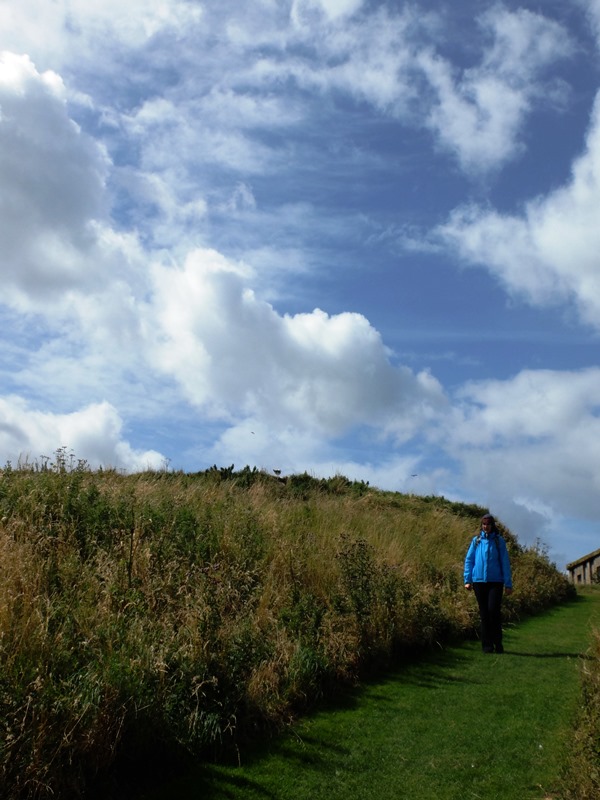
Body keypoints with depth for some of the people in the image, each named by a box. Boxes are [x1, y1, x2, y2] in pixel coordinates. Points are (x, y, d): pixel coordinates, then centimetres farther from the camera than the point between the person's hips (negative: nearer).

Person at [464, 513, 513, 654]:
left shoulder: (499, 541, 3)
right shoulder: (476, 540, 7)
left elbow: (505, 562, 4)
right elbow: (469, 560, 9)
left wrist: (508, 583, 1)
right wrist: (467, 580, 2)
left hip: (495, 581, -2)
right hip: (479, 580, 2)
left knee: (494, 610, -12)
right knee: (484, 614, 6)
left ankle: (498, 644, 3)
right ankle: (487, 646, 13)